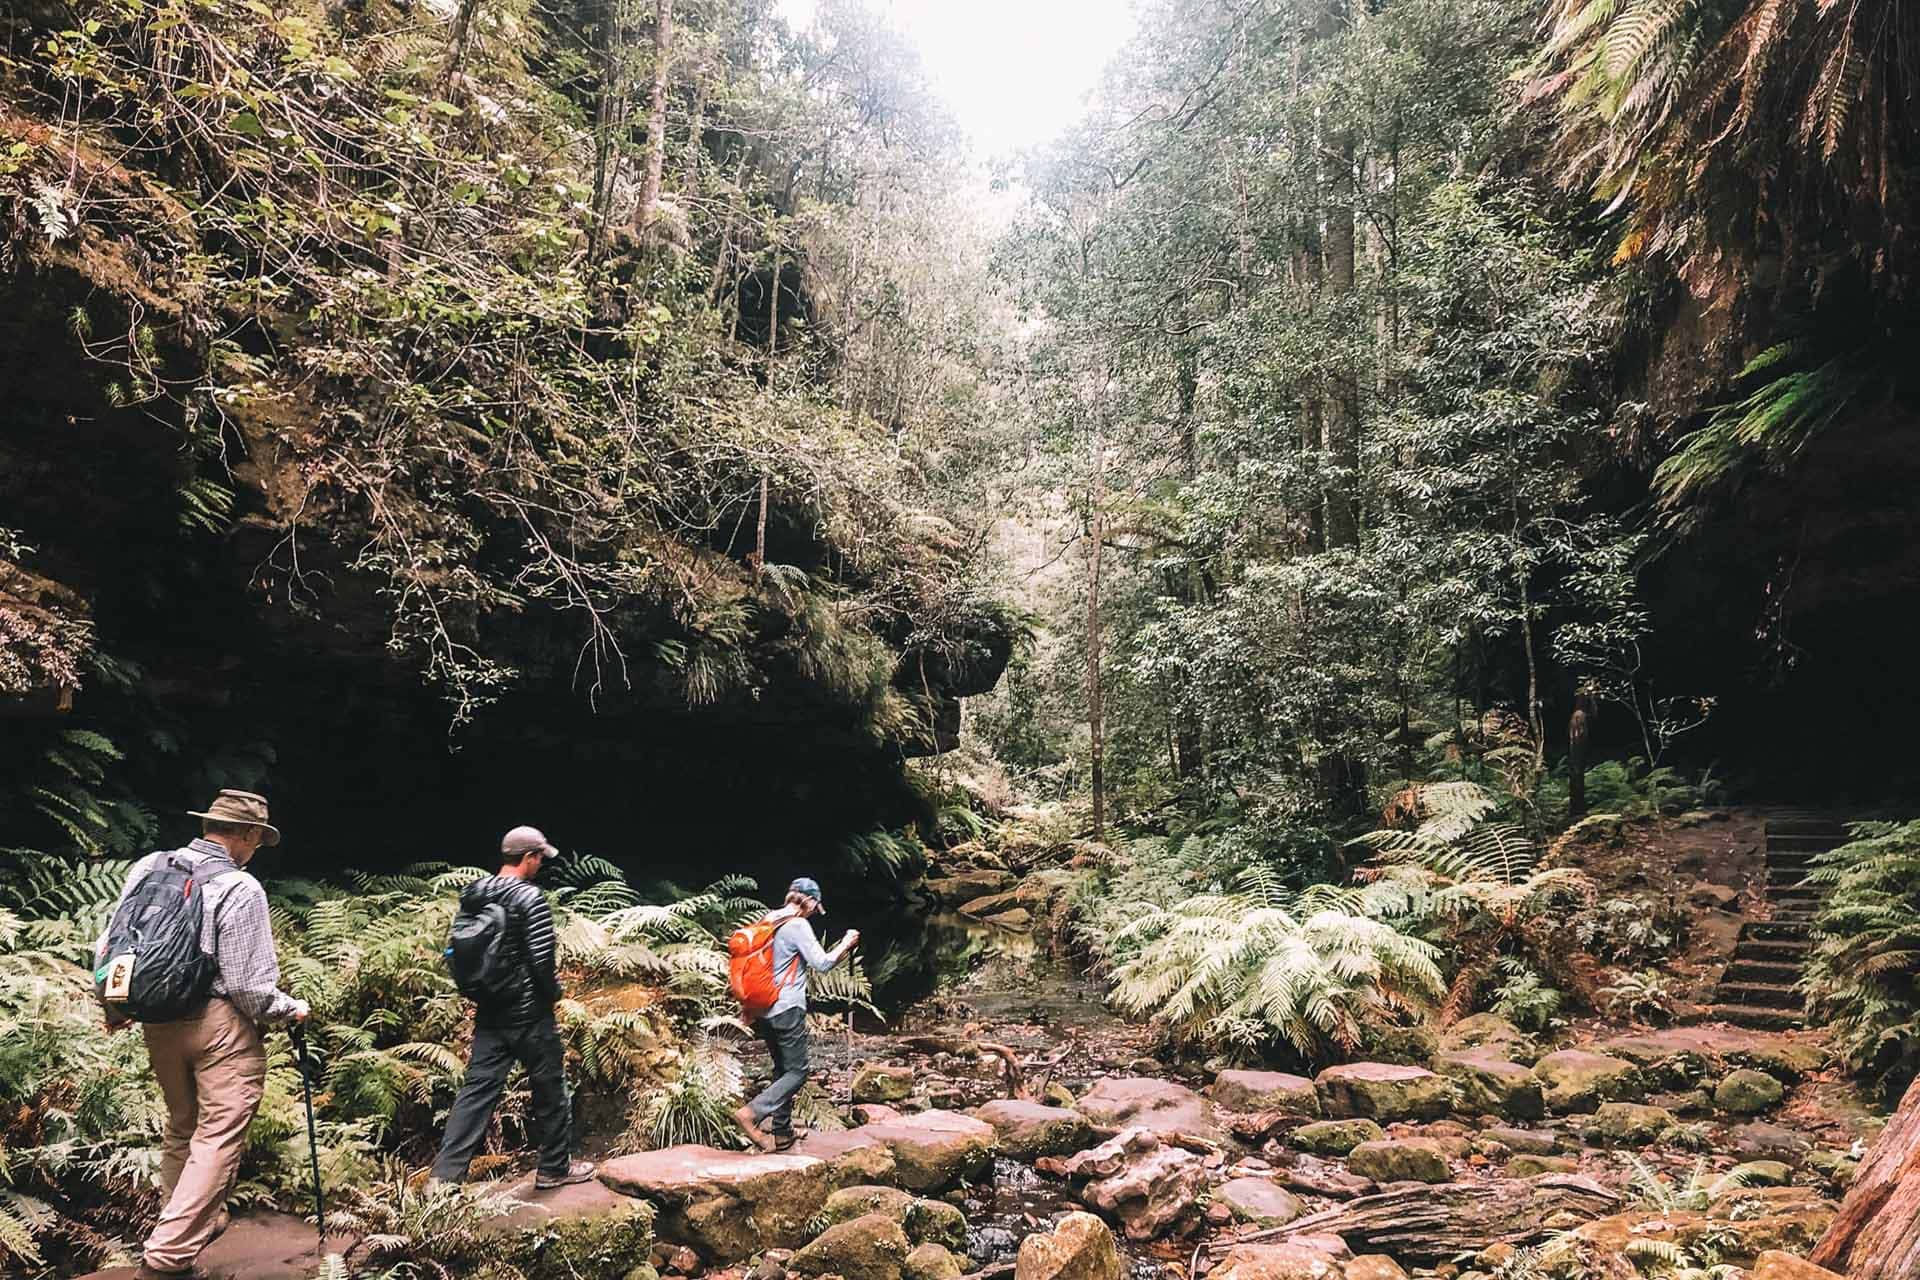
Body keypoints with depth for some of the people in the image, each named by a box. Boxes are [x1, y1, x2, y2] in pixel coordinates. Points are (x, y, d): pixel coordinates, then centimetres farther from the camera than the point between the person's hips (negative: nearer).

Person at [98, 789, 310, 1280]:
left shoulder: (148, 868, 4)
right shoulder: (240, 888, -15)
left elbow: (107, 947, 10)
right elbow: (250, 986, -15)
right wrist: (291, 1010, 3)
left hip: (158, 1021, 8)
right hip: (221, 1024, -7)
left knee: (182, 1125, 23)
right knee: (220, 1135, -1)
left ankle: (195, 1222, 39)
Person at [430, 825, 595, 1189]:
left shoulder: (471, 896, 4)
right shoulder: (530, 899, -18)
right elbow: (541, 960, -21)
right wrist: (553, 991, -3)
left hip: (489, 1013, 6)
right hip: (530, 1013, -6)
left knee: (477, 1090, 10)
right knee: (549, 1090, 9)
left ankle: (445, 1174, 6)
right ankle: (554, 1168, 22)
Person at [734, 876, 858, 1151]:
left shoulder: (768, 922, 11)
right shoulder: (798, 925, -13)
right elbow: (822, 964, -15)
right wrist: (846, 944, -2)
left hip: (764, 1010, 9)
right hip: (787, 1009, -8)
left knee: (782, 1070, 17)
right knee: (797, 1072, -3)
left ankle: (781, 1133, 18)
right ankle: (752, 1112, -19)